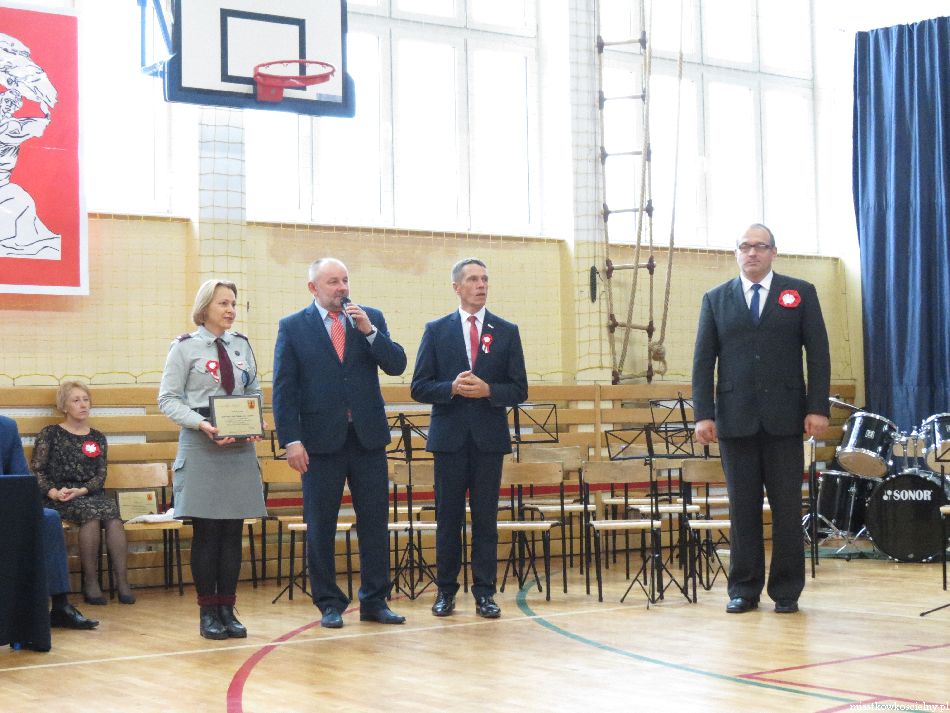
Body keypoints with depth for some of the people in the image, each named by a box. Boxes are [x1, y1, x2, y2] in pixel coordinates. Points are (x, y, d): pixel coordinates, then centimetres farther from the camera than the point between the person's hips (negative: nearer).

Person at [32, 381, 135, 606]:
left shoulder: (97, 439, 16)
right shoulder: (50, 434, 9)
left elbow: (101, 476, 8)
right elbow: (36, 469, 2)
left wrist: (81, 491, -11)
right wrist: (52, 492, -15)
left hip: (91, 494, 3)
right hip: (60, 498, -3)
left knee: (113, 517, -31)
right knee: (92, 512, -34)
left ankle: (122, 582, -35)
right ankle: (90, 582, -28)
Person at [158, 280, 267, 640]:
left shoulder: (242, 346, 11)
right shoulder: (185, 347, -2)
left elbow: (255, 392, 16)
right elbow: (168, 399, -5)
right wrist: (201, 423, -19)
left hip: (240, 447, 4)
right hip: (201, 448, -4)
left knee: (233, 531, 5)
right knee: (206, 531, -1)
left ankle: (227, 609, 13)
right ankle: (207, 612, 8)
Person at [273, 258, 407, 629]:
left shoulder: (371, 319, 8)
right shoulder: (293, 327, 1)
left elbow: (396, 365, 0)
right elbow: (283, 389, -2)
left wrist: (369, 331, -12)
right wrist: (291, 440, -10)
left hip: (368, 436, 2)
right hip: (321, 440, -2)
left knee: (375, 522, 5)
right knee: (320, 527, 4)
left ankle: (375, 601, 15)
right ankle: (329, 604, 14)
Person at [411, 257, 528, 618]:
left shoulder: (507, 332, 7)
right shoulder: (436, 330, 5)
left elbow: (519, 389, 4)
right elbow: (420, 388, 2)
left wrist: (488, 390, -14)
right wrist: (452, 388, -16)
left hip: (489, 438, 0)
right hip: (449, 436, 0)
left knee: (486, 518, 3)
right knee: (448, 517, 4)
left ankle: (484, 593, 8)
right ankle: (445, 591, 13)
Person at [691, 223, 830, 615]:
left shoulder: (800, 293, 7)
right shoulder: (716, 299, 10)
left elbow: (818, 353, 3)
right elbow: (703, 360, 6)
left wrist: (818, 407, -6)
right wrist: (703, 413, -3)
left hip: (784, 417, -1)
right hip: (735, 418, 1)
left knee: (787, 506, 2)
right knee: (742, 506, 4)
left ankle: (786, 591, 11)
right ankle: (743, 589, 12)